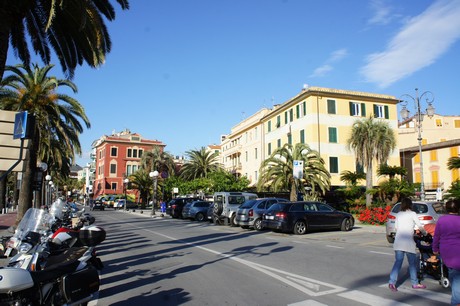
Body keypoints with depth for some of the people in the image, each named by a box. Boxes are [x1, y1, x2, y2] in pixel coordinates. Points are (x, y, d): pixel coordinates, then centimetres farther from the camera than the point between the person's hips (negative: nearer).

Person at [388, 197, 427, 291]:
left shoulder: (399, 214, 12)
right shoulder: (412, 214, -1)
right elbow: (420, 227, 0)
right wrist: (425, 233, 18)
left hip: (398, 241, 4)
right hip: (408, 242, -4)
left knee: (397, 262, 4)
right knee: (412, 263, 12)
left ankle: (392, 282, -6)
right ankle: (415, 283, 23)